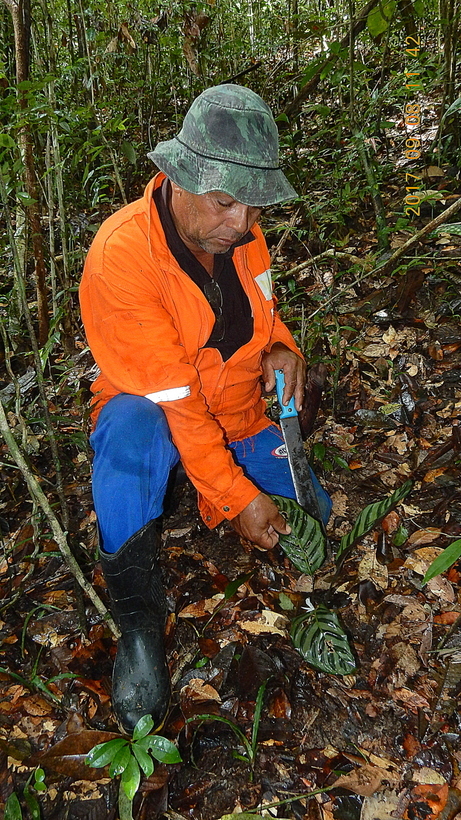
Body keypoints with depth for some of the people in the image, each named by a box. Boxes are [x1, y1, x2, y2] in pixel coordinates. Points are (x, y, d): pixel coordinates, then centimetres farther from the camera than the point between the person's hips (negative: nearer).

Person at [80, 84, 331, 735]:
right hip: (155, 416, -5)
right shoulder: (121, 254, -26)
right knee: (132, 428, -40)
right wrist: (237, 496, -28)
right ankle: (139, 619, -23)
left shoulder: (240, 232, -6)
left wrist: (281, 348, -13)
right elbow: (171, 397, -28)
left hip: (238, 416, 6)